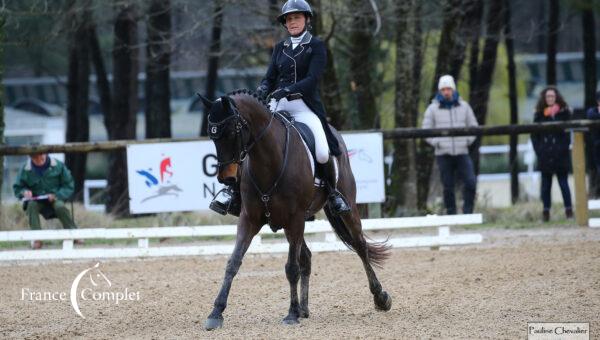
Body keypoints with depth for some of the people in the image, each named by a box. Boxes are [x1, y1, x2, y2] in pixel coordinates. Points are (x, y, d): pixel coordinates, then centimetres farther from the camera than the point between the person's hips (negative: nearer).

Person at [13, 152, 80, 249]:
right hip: (36, 199, 1)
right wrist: (24, 192, -18)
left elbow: (69, 186, -3)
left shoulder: (58, 166, -8)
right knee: (31, 205, -33)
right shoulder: (26, 170, -6)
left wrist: (56, 195, -20)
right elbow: (17, 188, 6)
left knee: (60, 206, -34)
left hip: (55, 198, -1)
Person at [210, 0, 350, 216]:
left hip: (305, 107, -4)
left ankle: (333, 192, 5)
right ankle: (234, 191, -12)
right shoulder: (280, 48, 17)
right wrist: (261, 92, -11)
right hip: (277, 105, 4)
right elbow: (270, 78, 11)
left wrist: (288, 89, -25)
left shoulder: (316, 46, 3)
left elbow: (313, 78, -10)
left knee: (323, 153, -22)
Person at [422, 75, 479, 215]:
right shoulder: (433, 109, 3)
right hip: (443, 155, -1)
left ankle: (468, 211, 0)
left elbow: (473, 126, 15)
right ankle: (451, 215, 8)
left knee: (470, 182, -12)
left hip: (462, 153, 1)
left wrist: (468, 141, 0)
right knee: (448, 187, 0)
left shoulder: (464, 106, 8)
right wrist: (436, 143, -7)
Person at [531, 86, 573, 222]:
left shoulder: (564, 113, 3)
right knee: (546, 184, 5)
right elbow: (534, 135, 7)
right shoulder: (540, 114, 7)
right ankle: (546, 211, 8)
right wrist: (538, 150, -4)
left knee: (563, 183, -1)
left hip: (560, 155, -2)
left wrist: (563, 148, -10)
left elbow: (568, 132, 1)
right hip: (545, 155, 2)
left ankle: (569, 210, 1)